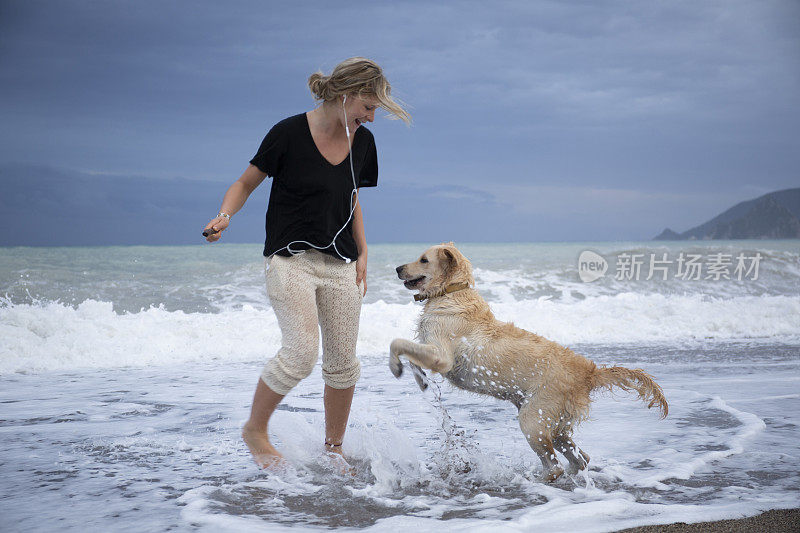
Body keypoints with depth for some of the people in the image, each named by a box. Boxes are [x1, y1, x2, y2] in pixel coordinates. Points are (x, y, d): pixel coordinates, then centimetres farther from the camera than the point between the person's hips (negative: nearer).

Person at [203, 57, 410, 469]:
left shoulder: (362, 141, 6)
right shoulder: (290, 133, -11)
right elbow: (246, 182, -2)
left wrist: (362, 254, 13)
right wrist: (224, 216, -20)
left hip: (340, 265, 6)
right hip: (291, 259, -6)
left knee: (342, 360, 6)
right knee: (301, 351, -18)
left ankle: (333, 448, 24)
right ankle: (255, 428, 5)